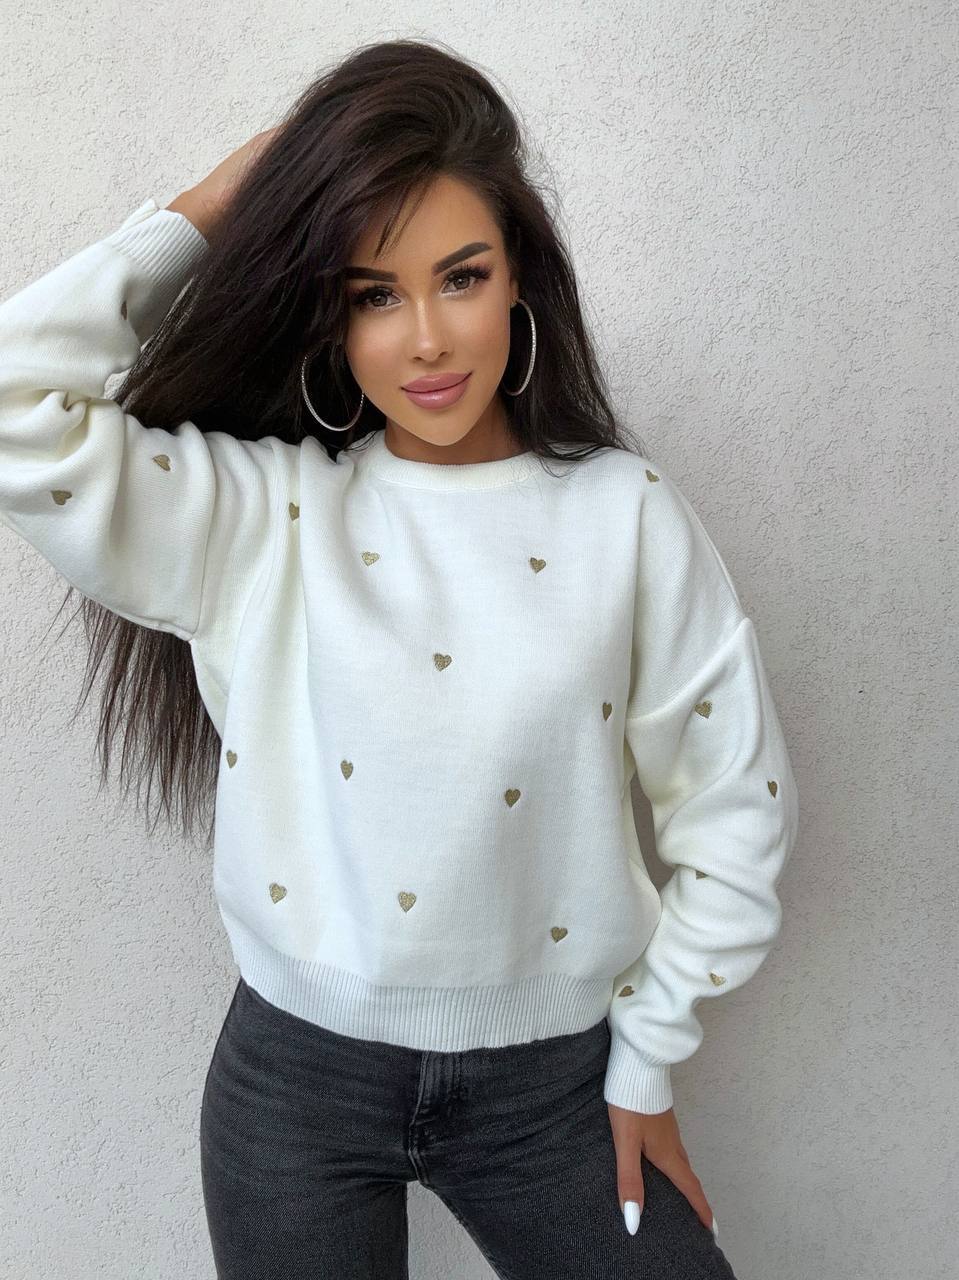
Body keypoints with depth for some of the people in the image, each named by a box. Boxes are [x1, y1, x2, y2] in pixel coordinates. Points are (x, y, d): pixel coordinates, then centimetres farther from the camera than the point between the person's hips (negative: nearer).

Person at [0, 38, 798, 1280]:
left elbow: (735, 810, -3)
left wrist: (647, 1061, 0)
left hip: (551, 1076, 1)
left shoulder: (626, 514, -8)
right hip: (298, 1075, 0)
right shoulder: (257, 519, -8)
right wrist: (203, 211, -10)